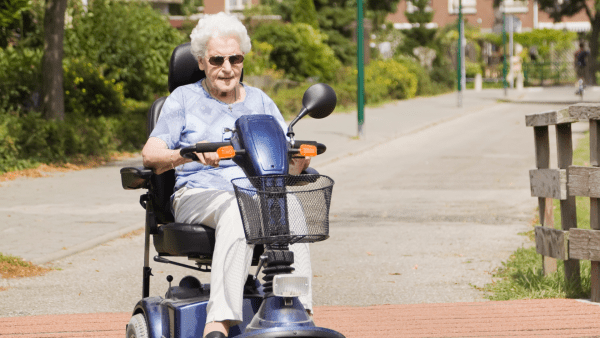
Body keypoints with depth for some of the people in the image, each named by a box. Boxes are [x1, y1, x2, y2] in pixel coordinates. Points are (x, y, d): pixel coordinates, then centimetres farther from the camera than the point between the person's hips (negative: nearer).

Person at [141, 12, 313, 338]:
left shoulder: (260, 101, 23)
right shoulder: (184, 99, 14)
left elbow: (290, 163, 17)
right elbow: (151, 153, 1)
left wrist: (298, 159, -10)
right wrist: (191, 154, -21)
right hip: (198, 195, -3)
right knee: (237, 211, -39)